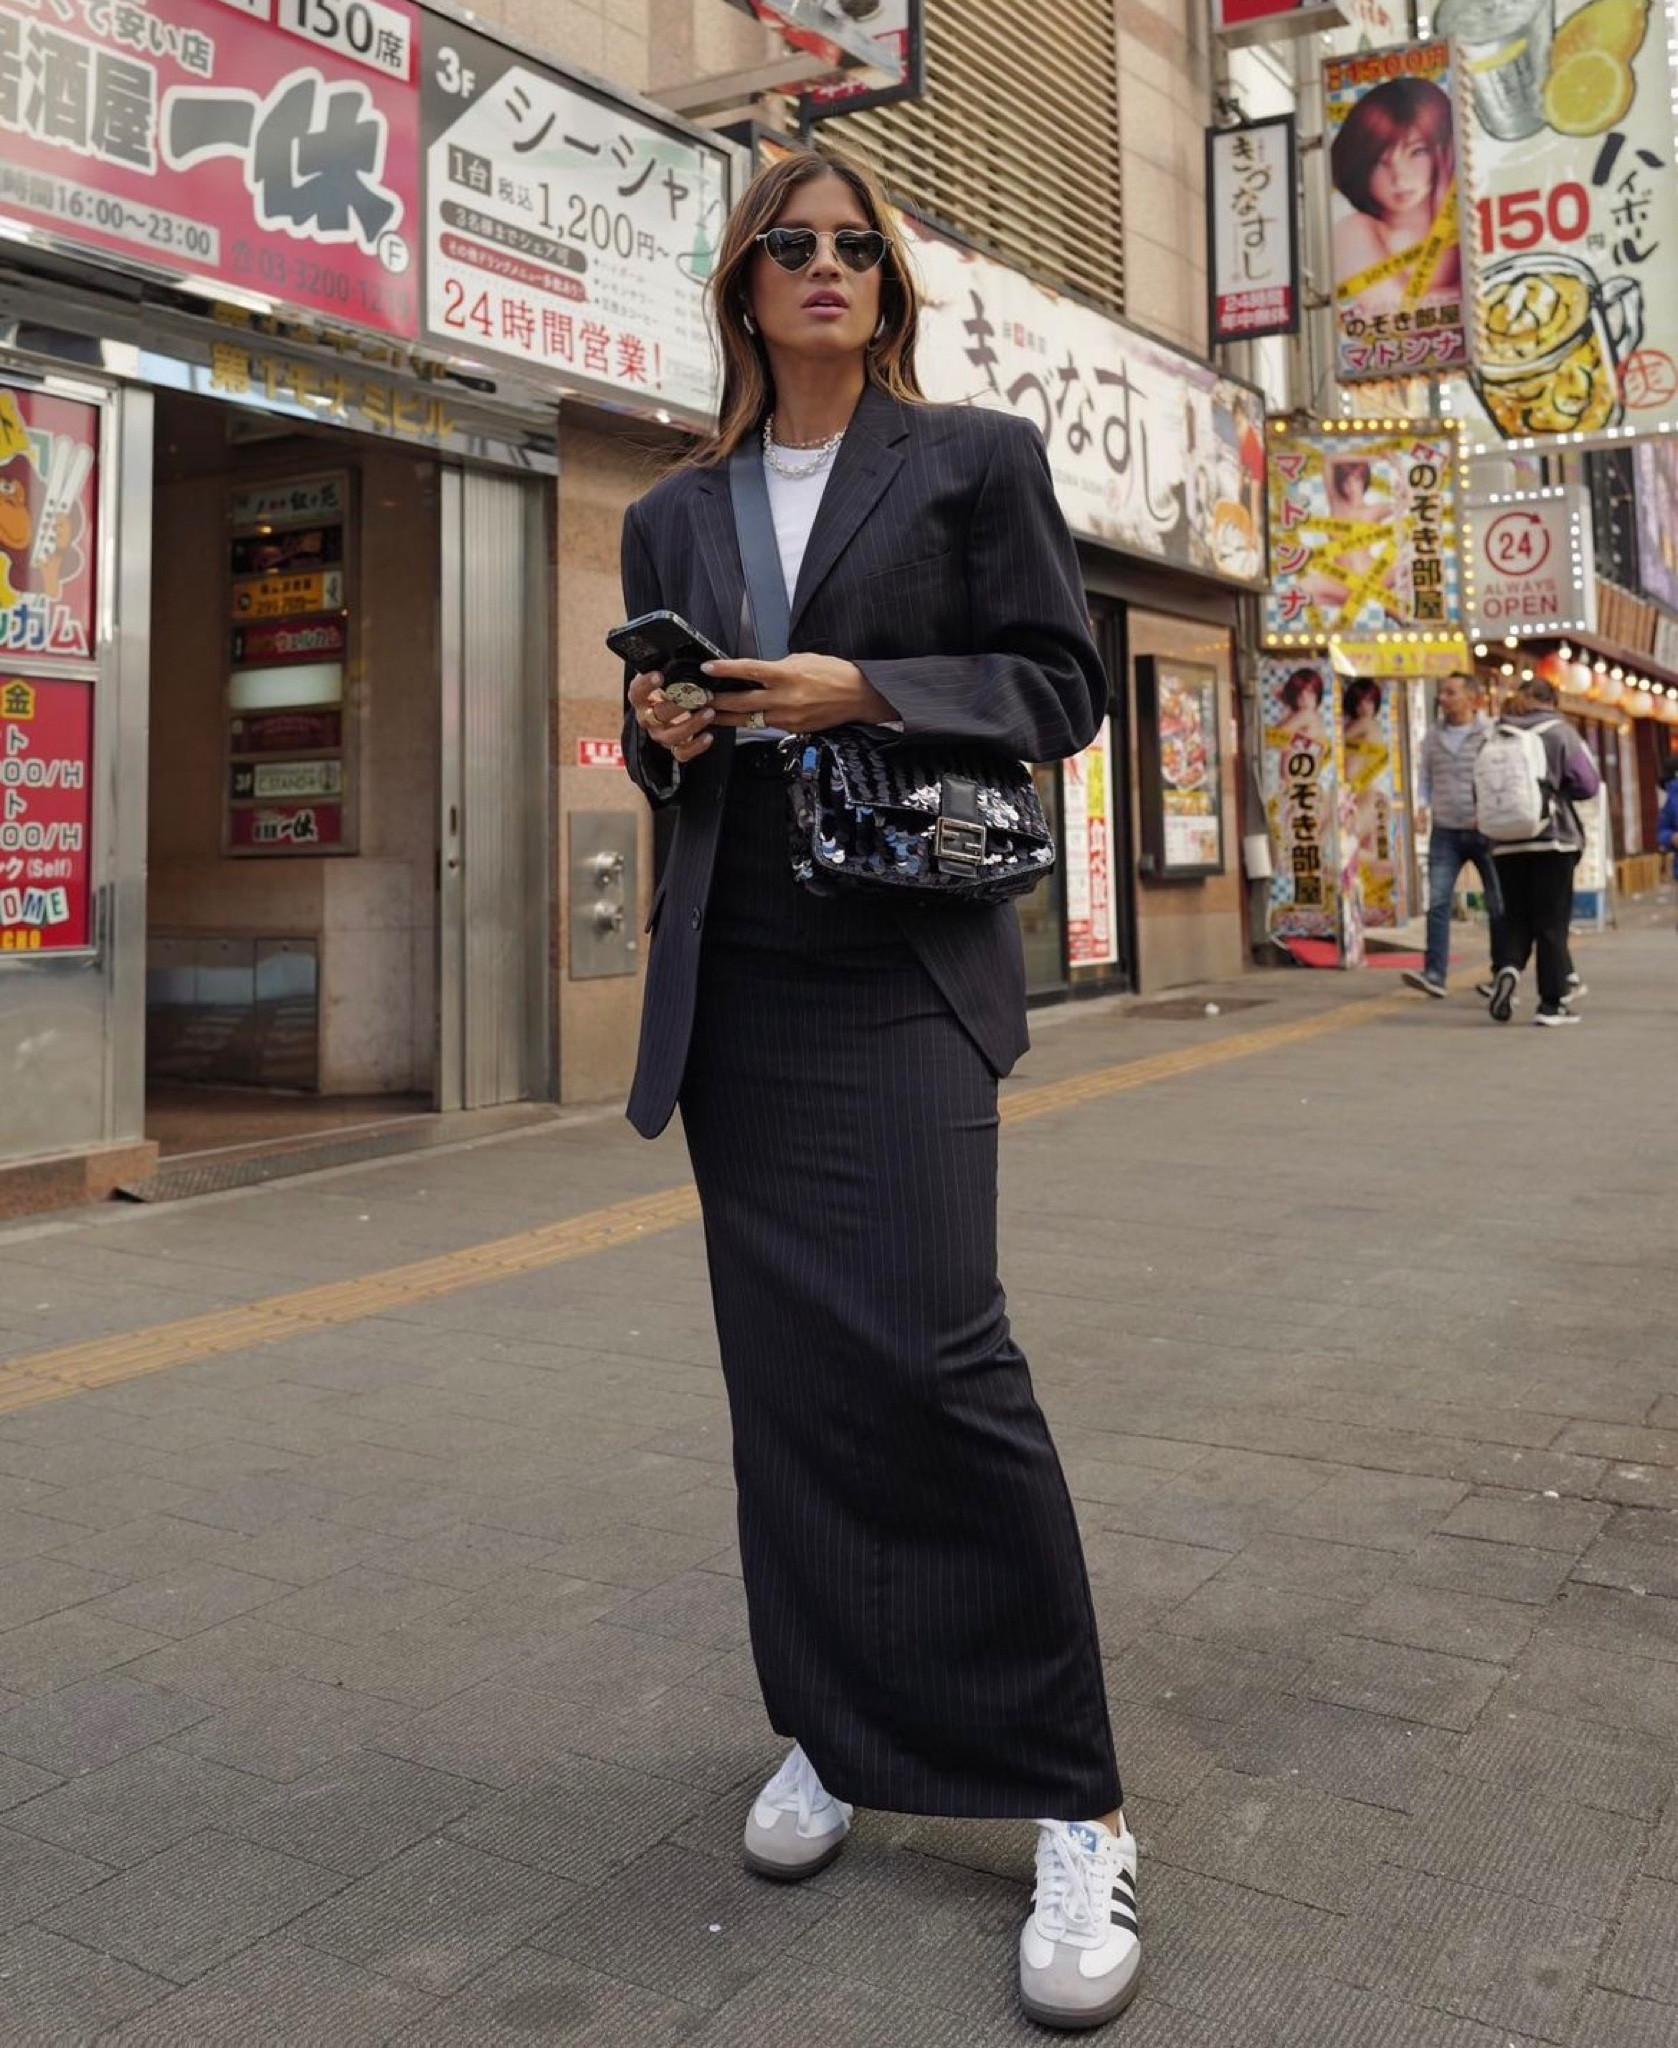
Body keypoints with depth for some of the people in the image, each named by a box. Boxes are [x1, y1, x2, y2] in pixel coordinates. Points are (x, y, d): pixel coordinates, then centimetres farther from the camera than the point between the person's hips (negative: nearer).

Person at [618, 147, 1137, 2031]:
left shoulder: (976, 459, 7)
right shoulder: (671, 516, 16)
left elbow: (1061, 686, 2)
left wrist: (867, 693, -13)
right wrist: (662, 735, -3)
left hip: (902, 959, -4)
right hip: (733, 974, 4)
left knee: (927, 1346, -15)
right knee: (786, 1360, 6)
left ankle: (1072, 1802, 0)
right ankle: (833, 1730, 22)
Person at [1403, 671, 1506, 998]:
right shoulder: (1434, 736, 10)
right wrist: (1423, 807, 3)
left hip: (1486, 832, -3)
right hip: (1445, 832, 3)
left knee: (1498, 905, 4)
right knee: (1437, 901, -8)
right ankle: (1435, 974, -12)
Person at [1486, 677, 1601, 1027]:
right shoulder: (1559, 731, -4)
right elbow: (1588, 784, -5)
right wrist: (1555, 788, 11)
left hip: (1506, 843, 3)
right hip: (1552, 839, -3)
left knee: (1515, 918, 12)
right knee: (1552, 923, 3)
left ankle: (1507, 968, -16)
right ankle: (1552, 1003, 4)